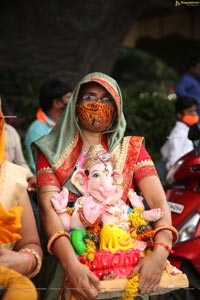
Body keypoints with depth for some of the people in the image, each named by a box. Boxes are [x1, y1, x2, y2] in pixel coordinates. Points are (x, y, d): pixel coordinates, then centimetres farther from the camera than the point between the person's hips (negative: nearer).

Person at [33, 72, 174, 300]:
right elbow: (48, 209, -7)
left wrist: (160, 252, -22)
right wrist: (71, 264, -25)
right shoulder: (52, 152, 7)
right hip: (70, 257, -1)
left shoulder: (131, 149, 10)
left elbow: (159, 202, -2)